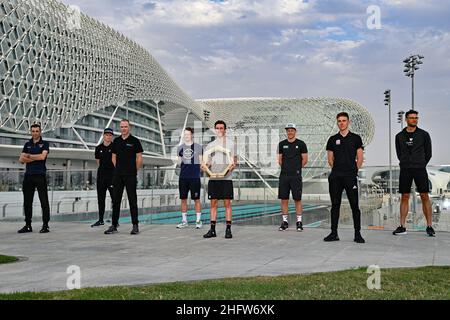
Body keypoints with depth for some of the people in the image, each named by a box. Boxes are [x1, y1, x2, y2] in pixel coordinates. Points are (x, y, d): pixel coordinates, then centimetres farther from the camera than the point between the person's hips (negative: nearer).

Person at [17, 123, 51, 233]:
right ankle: (28, 225, 15)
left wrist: (29, 156, -2)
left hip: (40, 175, -5)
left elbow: (42, 156, -13)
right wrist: (35, 158, -6)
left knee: (44, 201, -5)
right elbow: (21, 159, 6)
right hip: (28, 175, 5)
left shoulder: (45, 144, 3)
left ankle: (45, 225, -2)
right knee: (27, 201, 7)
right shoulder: (27, 144, 16)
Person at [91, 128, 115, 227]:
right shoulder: (98, 148, 10)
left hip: (112, 175, -5)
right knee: (100, 198, 9)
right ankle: (101, 220, 18)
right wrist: (103, 168, 14)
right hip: (101, 175, 5)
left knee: (115, 198, -6)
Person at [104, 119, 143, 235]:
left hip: (130, 175, -4)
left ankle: (135, 225, 3)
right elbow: (113, 157, 18)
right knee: (116, 200, 5)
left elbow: (139, 158, -1)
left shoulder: (135, 141, -2)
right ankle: (114, 225, 11)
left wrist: (134, 170, 1)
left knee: (132, 200, -1)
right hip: (117, 175, 4)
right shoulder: (116, 141, 11)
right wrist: (118, 169, 11)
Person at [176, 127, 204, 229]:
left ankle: (198, 220, 8)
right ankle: (184, 221, 16)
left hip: (195, 177, -3)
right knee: (183, 199, 7)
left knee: (196, 199, -1)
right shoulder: (180, 148, 12)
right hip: (183, 177, 3)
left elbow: (201, 162, 6)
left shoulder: (198, 147, 3)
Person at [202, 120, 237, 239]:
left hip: (226, 178, -3)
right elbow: (207, 162, 13)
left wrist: (233, 165, -18)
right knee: (213, 203, 4)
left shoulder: (231, 143, 7)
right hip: (213, 178, 3)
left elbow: (234, 159, 4)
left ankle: (228, 229, 1)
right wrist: (205, 166, -9)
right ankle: (212, 230, 9)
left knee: (227, 203, -2)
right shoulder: (210, 145, 15)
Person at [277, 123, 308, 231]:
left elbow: (305, 160, 3)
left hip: (296, 175, -3)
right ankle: (284, 221, 12)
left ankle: (299, 222, 7)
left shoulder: (301, 144, 1)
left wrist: (296, 168, 6)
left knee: (297, 199, 0)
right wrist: (286, 168, 9)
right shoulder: (282, 144, 10)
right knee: (284, 199, 4)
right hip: (284, 175, 3)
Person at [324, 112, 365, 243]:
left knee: (354, 205, -3)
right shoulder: (333, 139, 10)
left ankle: (357, 234, 2)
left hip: (350, 176, -2)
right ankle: (334, 233, 11)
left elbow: (359, 159, 5)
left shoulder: (355, 138, 5)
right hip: (335, 177, 2)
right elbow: (330, 159, 13)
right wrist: (338, 170, 6)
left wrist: (353, 171, 2)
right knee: (335, 205, 5)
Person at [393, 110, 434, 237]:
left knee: (425, 197, -3)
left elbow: (428, 153, 8)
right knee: (404, 197, 3)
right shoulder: (399, 136, 7)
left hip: (420, 169, -1)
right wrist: (407, 163, 8)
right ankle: (402, 227, 8)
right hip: (405, 170, 1)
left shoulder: (424, 135, 3)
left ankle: (429, 226, 2)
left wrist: (420, 164, 9)